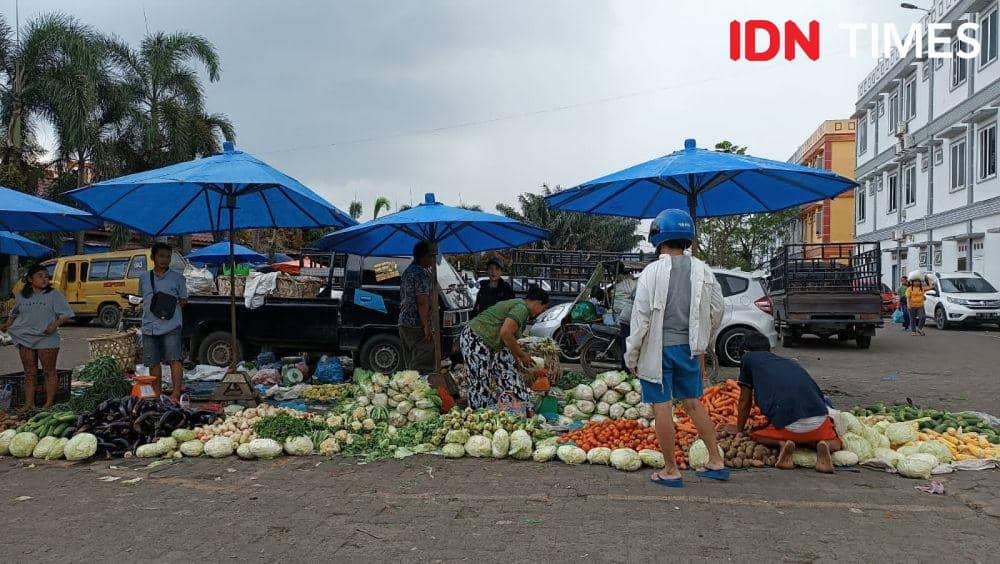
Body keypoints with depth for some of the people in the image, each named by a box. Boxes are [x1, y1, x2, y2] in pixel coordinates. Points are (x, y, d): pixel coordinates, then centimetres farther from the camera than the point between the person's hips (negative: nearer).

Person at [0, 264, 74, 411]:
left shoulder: (54, 294, -3)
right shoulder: (21, 295, 9)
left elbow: (66, 314, -5)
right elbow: (14, 313, 25)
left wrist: (55, 324, -20)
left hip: (47, 339, -4)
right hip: (25, 338, 4)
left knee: (49, 372, 3)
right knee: (29, 373, 9)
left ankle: (49, 403, 9)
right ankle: (29, 403, 13)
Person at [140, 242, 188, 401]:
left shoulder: (178, 278, 7)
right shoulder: (144, 278, 15)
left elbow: (183, 301, 10)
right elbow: (143, 299, 22)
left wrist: (171, 305, -4)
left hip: (171, 325, -3)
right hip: (149, 326, 4)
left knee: (174, 359, -12)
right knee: (154, 362, 8)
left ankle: (176, 393, -12)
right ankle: (157, 395, 19)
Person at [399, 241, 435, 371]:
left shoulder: (407, 271, 17)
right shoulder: (422, 273, -14)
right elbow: (422, 302, -21)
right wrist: (426, 326, -20)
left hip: (403, 323, 10)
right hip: (417, 326, -10)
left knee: (410, 363, 14)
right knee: (423, 365, -7)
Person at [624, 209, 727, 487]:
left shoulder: (653, 271, -12)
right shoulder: (702, 270, 3)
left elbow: (641, 317, -13)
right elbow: (717, 309, 10)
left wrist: (631, 355, -4)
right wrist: (701, 343, 22)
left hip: (657, 349, -5)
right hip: (689, 348, 5)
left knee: (662, 408, 3)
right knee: (693, 403, 18)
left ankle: (670, 471, 11)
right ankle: (716, 462, 22)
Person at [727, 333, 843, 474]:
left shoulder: (749, 358, 15)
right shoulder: (790, 362, 30)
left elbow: (745, 401, 21)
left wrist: (738, 428, 38)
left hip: (790, 426, -3)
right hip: (819, 421, 4)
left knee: (754, 436, 25)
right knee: (835, 444, 33)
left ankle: (781, 443, -4)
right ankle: (824, 446, -1)